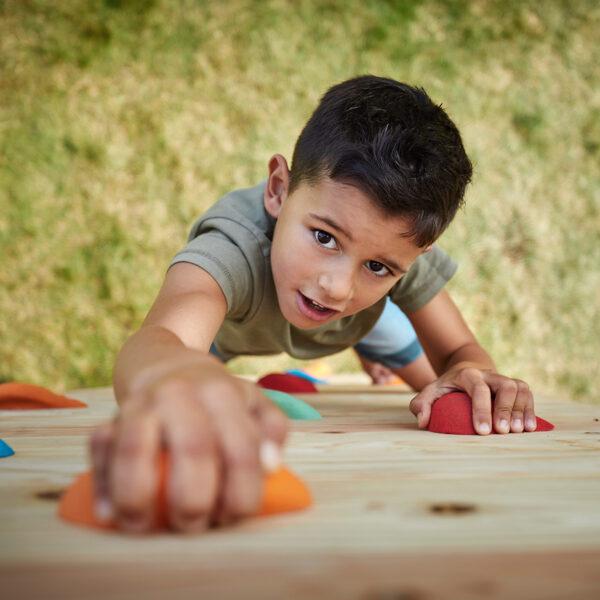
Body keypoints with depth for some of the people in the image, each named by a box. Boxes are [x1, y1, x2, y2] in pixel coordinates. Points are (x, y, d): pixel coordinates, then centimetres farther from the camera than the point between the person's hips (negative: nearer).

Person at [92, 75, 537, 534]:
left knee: (436, 387, 15)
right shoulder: (234, 246, -54)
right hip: (229, 323, -2)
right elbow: (160, 336, -76)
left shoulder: (400, 245, -40)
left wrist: (472, 375, -55)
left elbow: (459, 352, -28)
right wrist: (174, 377, -103)